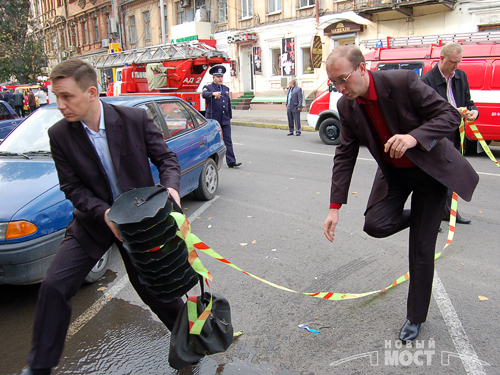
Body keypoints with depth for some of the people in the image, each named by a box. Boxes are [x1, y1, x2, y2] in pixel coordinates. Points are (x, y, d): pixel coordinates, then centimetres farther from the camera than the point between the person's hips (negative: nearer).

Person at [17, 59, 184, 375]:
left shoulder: (135, 119, -15)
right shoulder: (60, 135, -9)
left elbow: (166, 158, -8)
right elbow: (72, 188, -7)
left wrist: (171, 187, -29)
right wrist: (104, 212, -24)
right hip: (94, 221, 2)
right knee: (54, 286, -7)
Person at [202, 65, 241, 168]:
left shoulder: (226, 89, 18)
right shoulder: (208, 87, 1)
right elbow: (204, 94, -24)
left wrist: (229, 117, 20)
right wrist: (213, 93, -44)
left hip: (225, 121, 4)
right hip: (212, 120, -4)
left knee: (228, 141, -1)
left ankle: (231, 161, -3)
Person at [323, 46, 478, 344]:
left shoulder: (403, 81, -25)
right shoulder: (347, 106, -10)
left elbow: (450, 115, -20)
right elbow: (345, 156, -7)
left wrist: (414, 137, -41)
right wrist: (335, 208, -12)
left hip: (430, 168, -4)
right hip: (393, 171, 4)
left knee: (421, 248, -1)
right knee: (375, 224, -16)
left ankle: (416, 317, 20)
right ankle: (419, 217, 20)